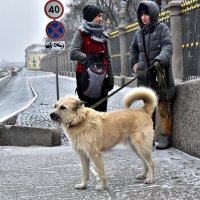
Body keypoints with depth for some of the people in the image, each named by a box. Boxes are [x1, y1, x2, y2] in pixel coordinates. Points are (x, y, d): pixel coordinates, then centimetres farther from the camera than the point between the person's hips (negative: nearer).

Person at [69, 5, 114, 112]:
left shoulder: (102, 34, 17)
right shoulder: (81, 32, -1)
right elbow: (73, 53, -13)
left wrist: (110, 76, 14)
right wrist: (90, 59, -18)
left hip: (102, 77, 6)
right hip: (86, 76, -6)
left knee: (101, 109, 7)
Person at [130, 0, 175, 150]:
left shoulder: (162, 29, -3)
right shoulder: (139, 33, 13)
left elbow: (168, 46, -17)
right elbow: (133, 49, 30)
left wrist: (160, 60, -34)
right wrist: (134, 63, 14)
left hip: (161, 74, -5)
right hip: (145, 76, 6)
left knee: (164, 108, -3)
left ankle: (166, 137, 4)